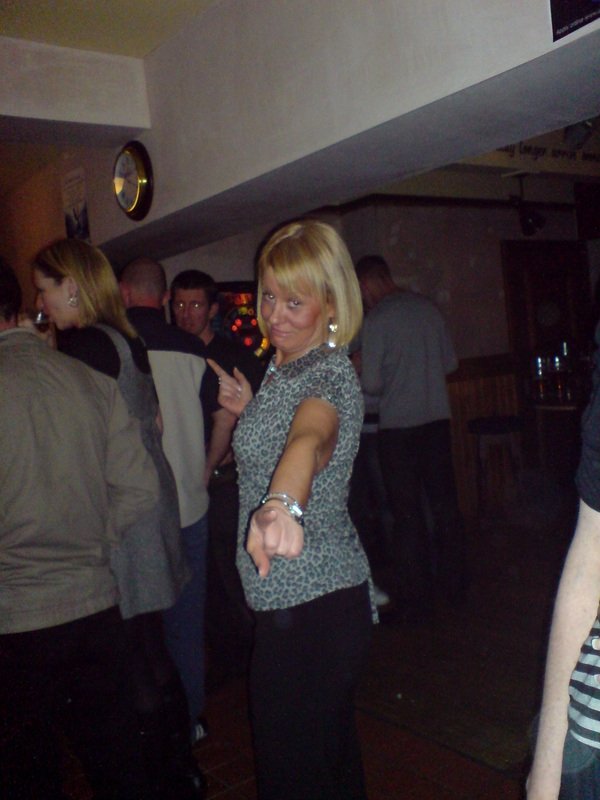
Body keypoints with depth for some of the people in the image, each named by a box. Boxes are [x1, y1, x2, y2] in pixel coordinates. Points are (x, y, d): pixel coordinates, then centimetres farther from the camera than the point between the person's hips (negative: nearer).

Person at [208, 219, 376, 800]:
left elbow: (310, 437, -46)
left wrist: (281, 505, -64)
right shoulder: (284, 366, 9)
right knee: (330, 749, 26)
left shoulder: (328, 374, -21)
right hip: (309, 597, 10)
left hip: (310, 606, -10)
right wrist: (250, 410, 9)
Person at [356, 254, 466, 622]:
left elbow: (371, 383, -12)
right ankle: (454, 584, 26)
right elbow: (451, 362, 12)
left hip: (399, 426, -5)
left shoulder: (377, 319, -11)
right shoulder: (428, 308, 5)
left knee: (408, 512, 2)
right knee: (444, 502, 14)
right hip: (437, 417, 6)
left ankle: (416, 600, 9)